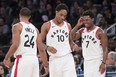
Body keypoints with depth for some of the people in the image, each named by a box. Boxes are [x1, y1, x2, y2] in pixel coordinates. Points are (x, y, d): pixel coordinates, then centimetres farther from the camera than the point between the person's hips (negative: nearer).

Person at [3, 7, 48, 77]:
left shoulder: (17, 26, -1)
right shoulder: (35, 29, 16)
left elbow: (15, 45, -13)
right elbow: (41, 49, 12)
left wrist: (6, 58, -1)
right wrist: (46, 65, 16)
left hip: (22, 59, -6)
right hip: (34, 59, 6)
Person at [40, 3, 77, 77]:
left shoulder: (68, 26, 11)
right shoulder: (47, 25, -1)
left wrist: (73, 46, 0)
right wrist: (47, 47, -17)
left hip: (67, 58, 2)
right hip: (54, 59, -2)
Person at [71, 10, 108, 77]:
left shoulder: (100, 32, -9)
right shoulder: (82, 31, 10)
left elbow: (105, 49, -12)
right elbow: (72, 37, -2)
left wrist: (103, 63, -21)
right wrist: (77, 25, -4)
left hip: (97, 62, -7)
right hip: (87, 62, 7)